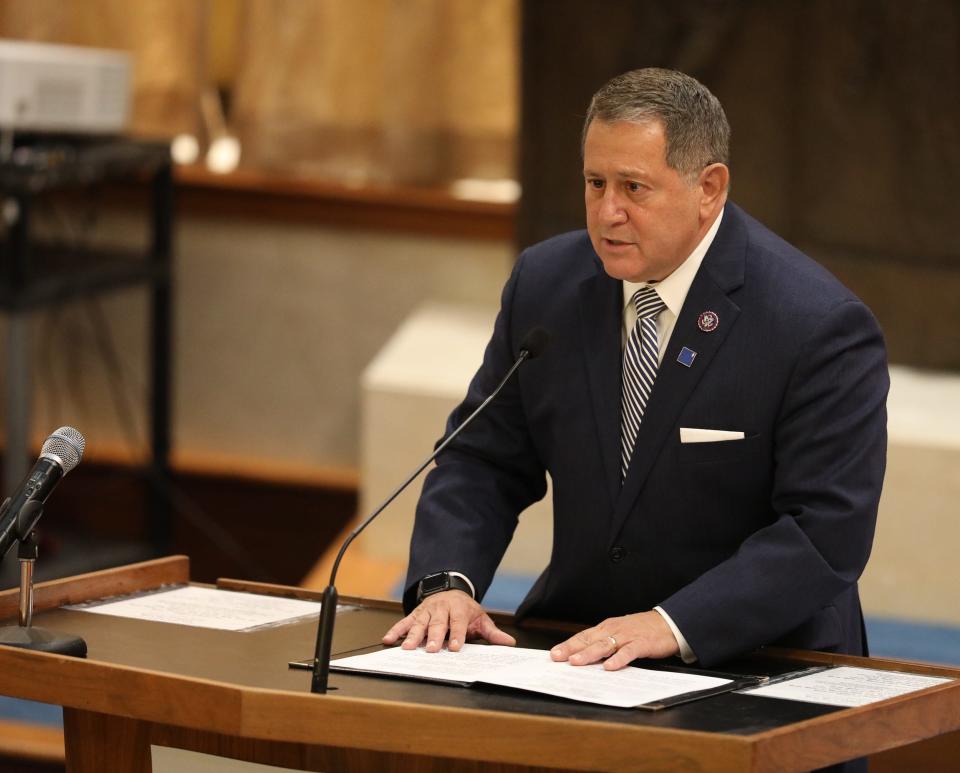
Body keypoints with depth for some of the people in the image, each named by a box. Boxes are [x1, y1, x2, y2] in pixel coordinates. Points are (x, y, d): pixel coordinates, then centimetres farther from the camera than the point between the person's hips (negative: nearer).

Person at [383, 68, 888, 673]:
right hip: (582, 647, 4)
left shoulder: (822, 327, -15)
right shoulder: (545, 283, 2)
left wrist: (675, 625, -29)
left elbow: (828, 532, -19)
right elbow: (484, 459, 8)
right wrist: (448, 582, -12)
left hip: (762, 664, -4)